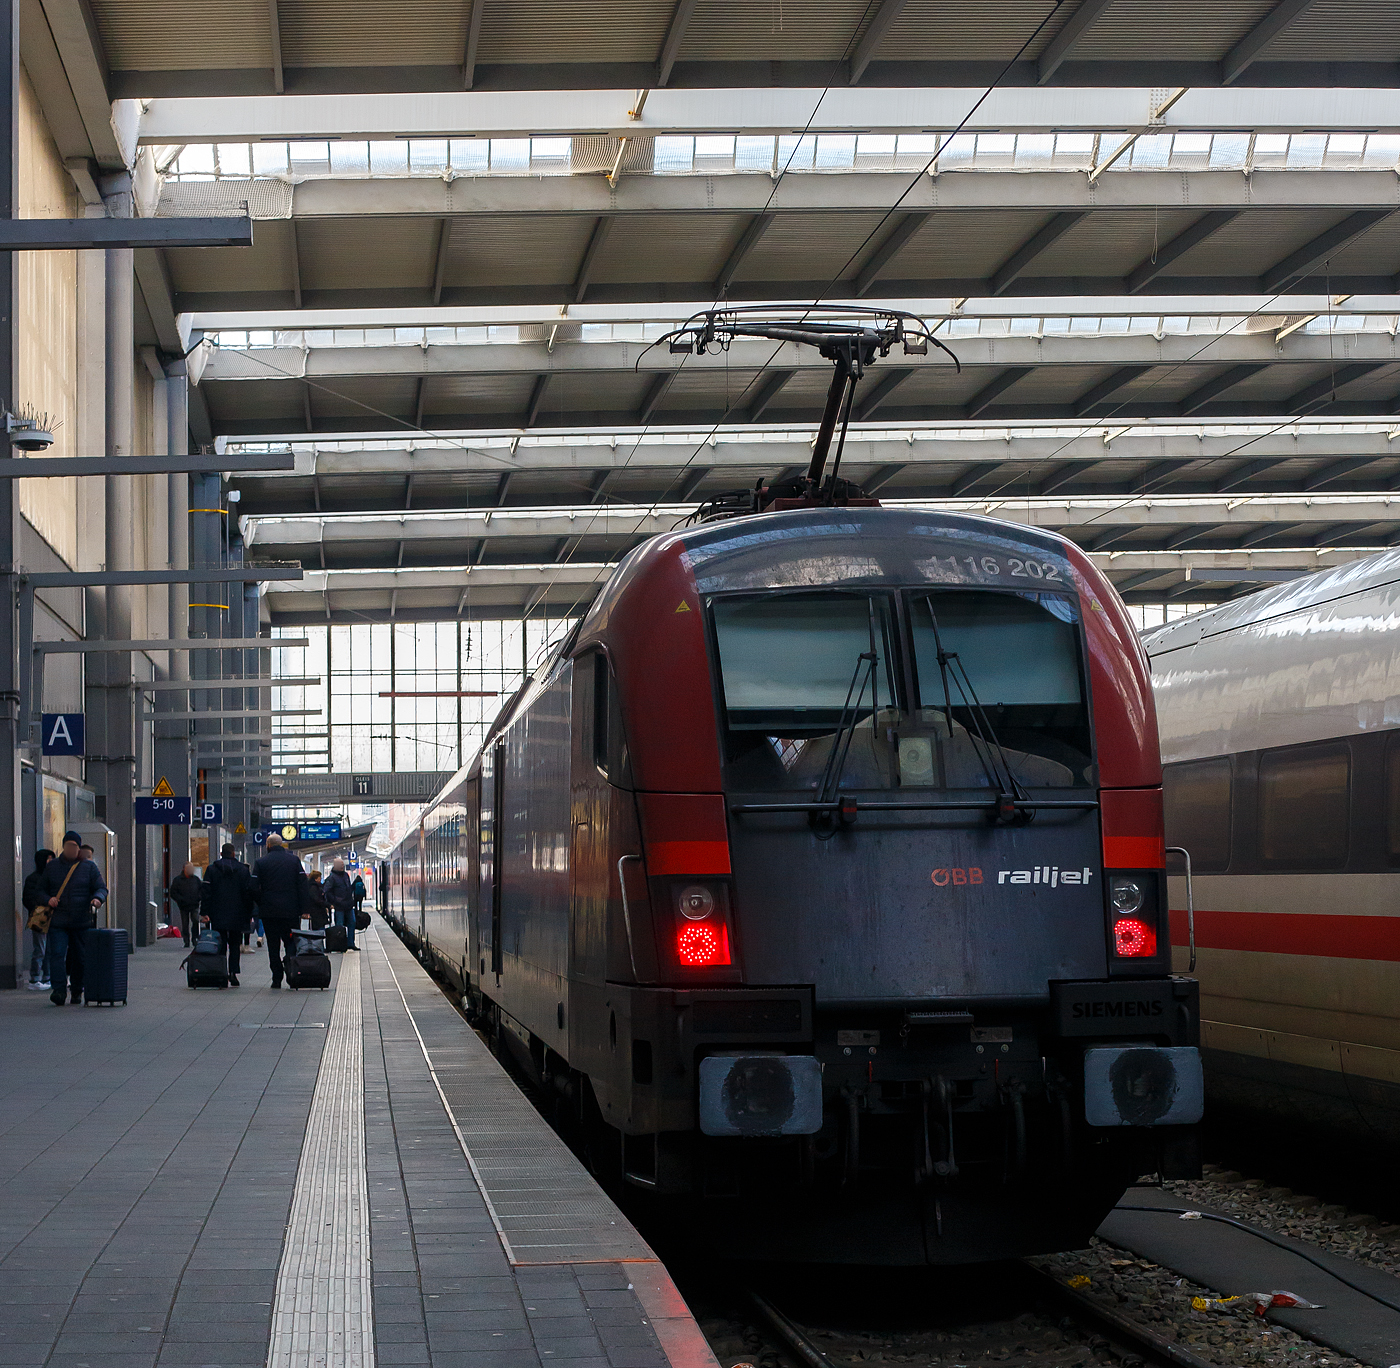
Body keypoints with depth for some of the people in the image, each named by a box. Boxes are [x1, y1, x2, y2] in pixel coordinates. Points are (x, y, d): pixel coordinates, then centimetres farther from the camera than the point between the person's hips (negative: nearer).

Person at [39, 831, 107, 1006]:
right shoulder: (51, 866, 11)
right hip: (58, 921, 0)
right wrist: (48, 900, -7)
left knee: (81, 957, 5)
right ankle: (59, 990, -19)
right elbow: (41, 890, 15)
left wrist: (97, 899, -19)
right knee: (57, 954, -14)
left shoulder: (89, 867, 8)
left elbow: (101, 888, 4)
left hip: (82, 920, 0)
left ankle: (77, 991, 18)